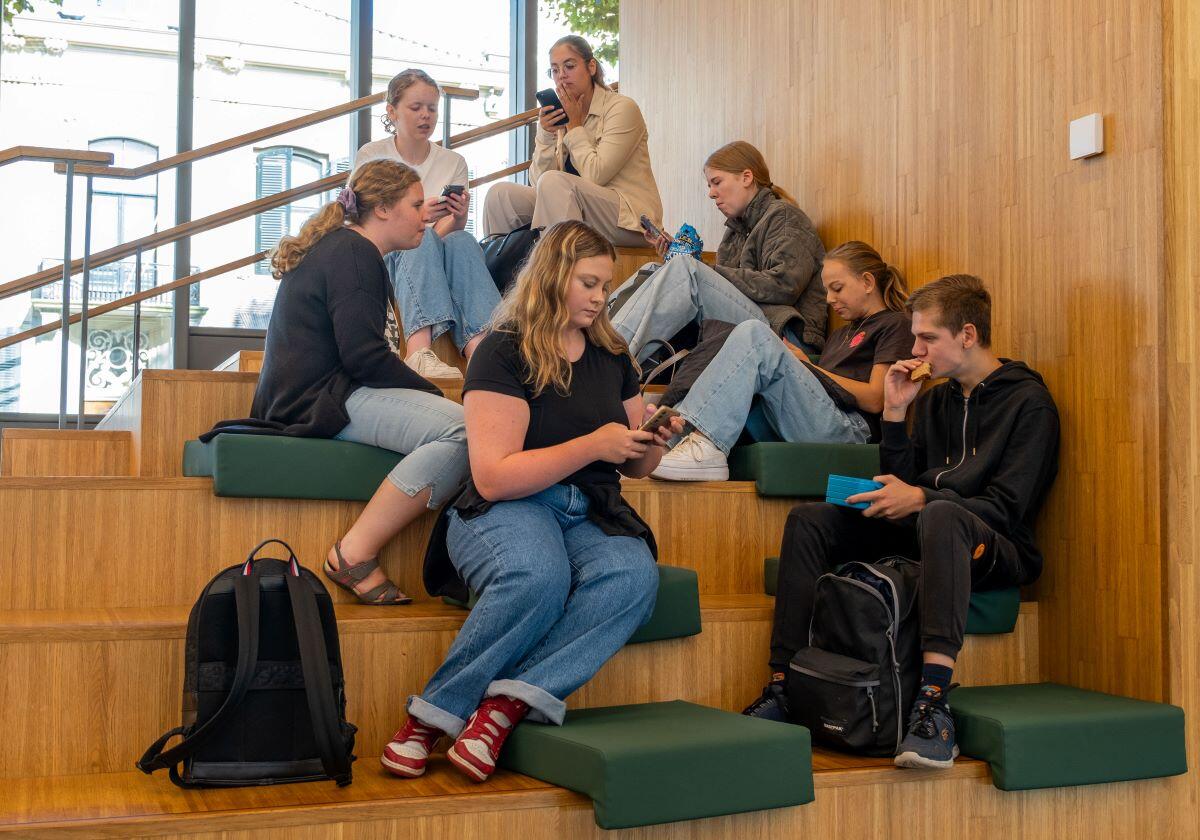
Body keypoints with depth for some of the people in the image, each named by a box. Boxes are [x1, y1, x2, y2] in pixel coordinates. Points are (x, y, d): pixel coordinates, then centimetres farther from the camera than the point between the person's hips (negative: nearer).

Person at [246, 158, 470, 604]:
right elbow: (364, 357, -19)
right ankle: (355, 553, -25)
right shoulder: (355, 253, -9)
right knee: (459, 429, -26)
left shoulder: (335, 246, 25)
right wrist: (435, 395, -8)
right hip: (318, 399, -11)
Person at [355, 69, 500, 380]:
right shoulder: (371, 155, 5)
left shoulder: (453, 162, 12)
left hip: (431, 263, 2)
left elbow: (453, 233, 3)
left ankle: (478, 348, -54)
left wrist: (459, 217, -23)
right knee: (424, 239, -36)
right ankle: (419, 351, -58)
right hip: (381, 257, -2)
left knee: (462, 240, -32)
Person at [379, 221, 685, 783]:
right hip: (504, 509, -5)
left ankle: (507, 703, -34)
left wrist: (650, 445, 0)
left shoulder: (612, 356, 15)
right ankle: (431, 713, -24)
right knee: (538, 577, -40)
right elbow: (494, 477, -12)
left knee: (635, 576, -31)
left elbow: (633, 468, 24)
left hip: (590, 513, 5)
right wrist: (593, 445, -15)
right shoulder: (504, 353, -4)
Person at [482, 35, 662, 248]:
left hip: (629, 220, -6)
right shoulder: (558, 115, 11)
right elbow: (538, 182, 2)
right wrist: (545, 135, -10)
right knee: (501, 193, -10)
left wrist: (574, 126, -8)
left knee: (554, 182, -30)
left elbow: (594, 176, -16)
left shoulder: (622, 108, -6)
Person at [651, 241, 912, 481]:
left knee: (756, 334, -21)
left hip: (848, 428, -7)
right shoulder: (842, 334, 36)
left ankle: (706, 446, -34)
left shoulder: (895, 324, 11)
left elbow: (874, 400, -3)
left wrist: (810, 367, 4)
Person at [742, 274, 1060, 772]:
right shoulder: (934, 400, 16)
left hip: (998, 552, -7)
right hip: (921, 536, 7)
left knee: (940, 515, -40)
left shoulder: (1029, 402, -4)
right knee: (809, 519, -8)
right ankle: (783, 688, -16)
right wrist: (894, 414, 3)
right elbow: (901, 485, 12)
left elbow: (1007, 507, -13)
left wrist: (921, 499, -23)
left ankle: (934, 703, -49)